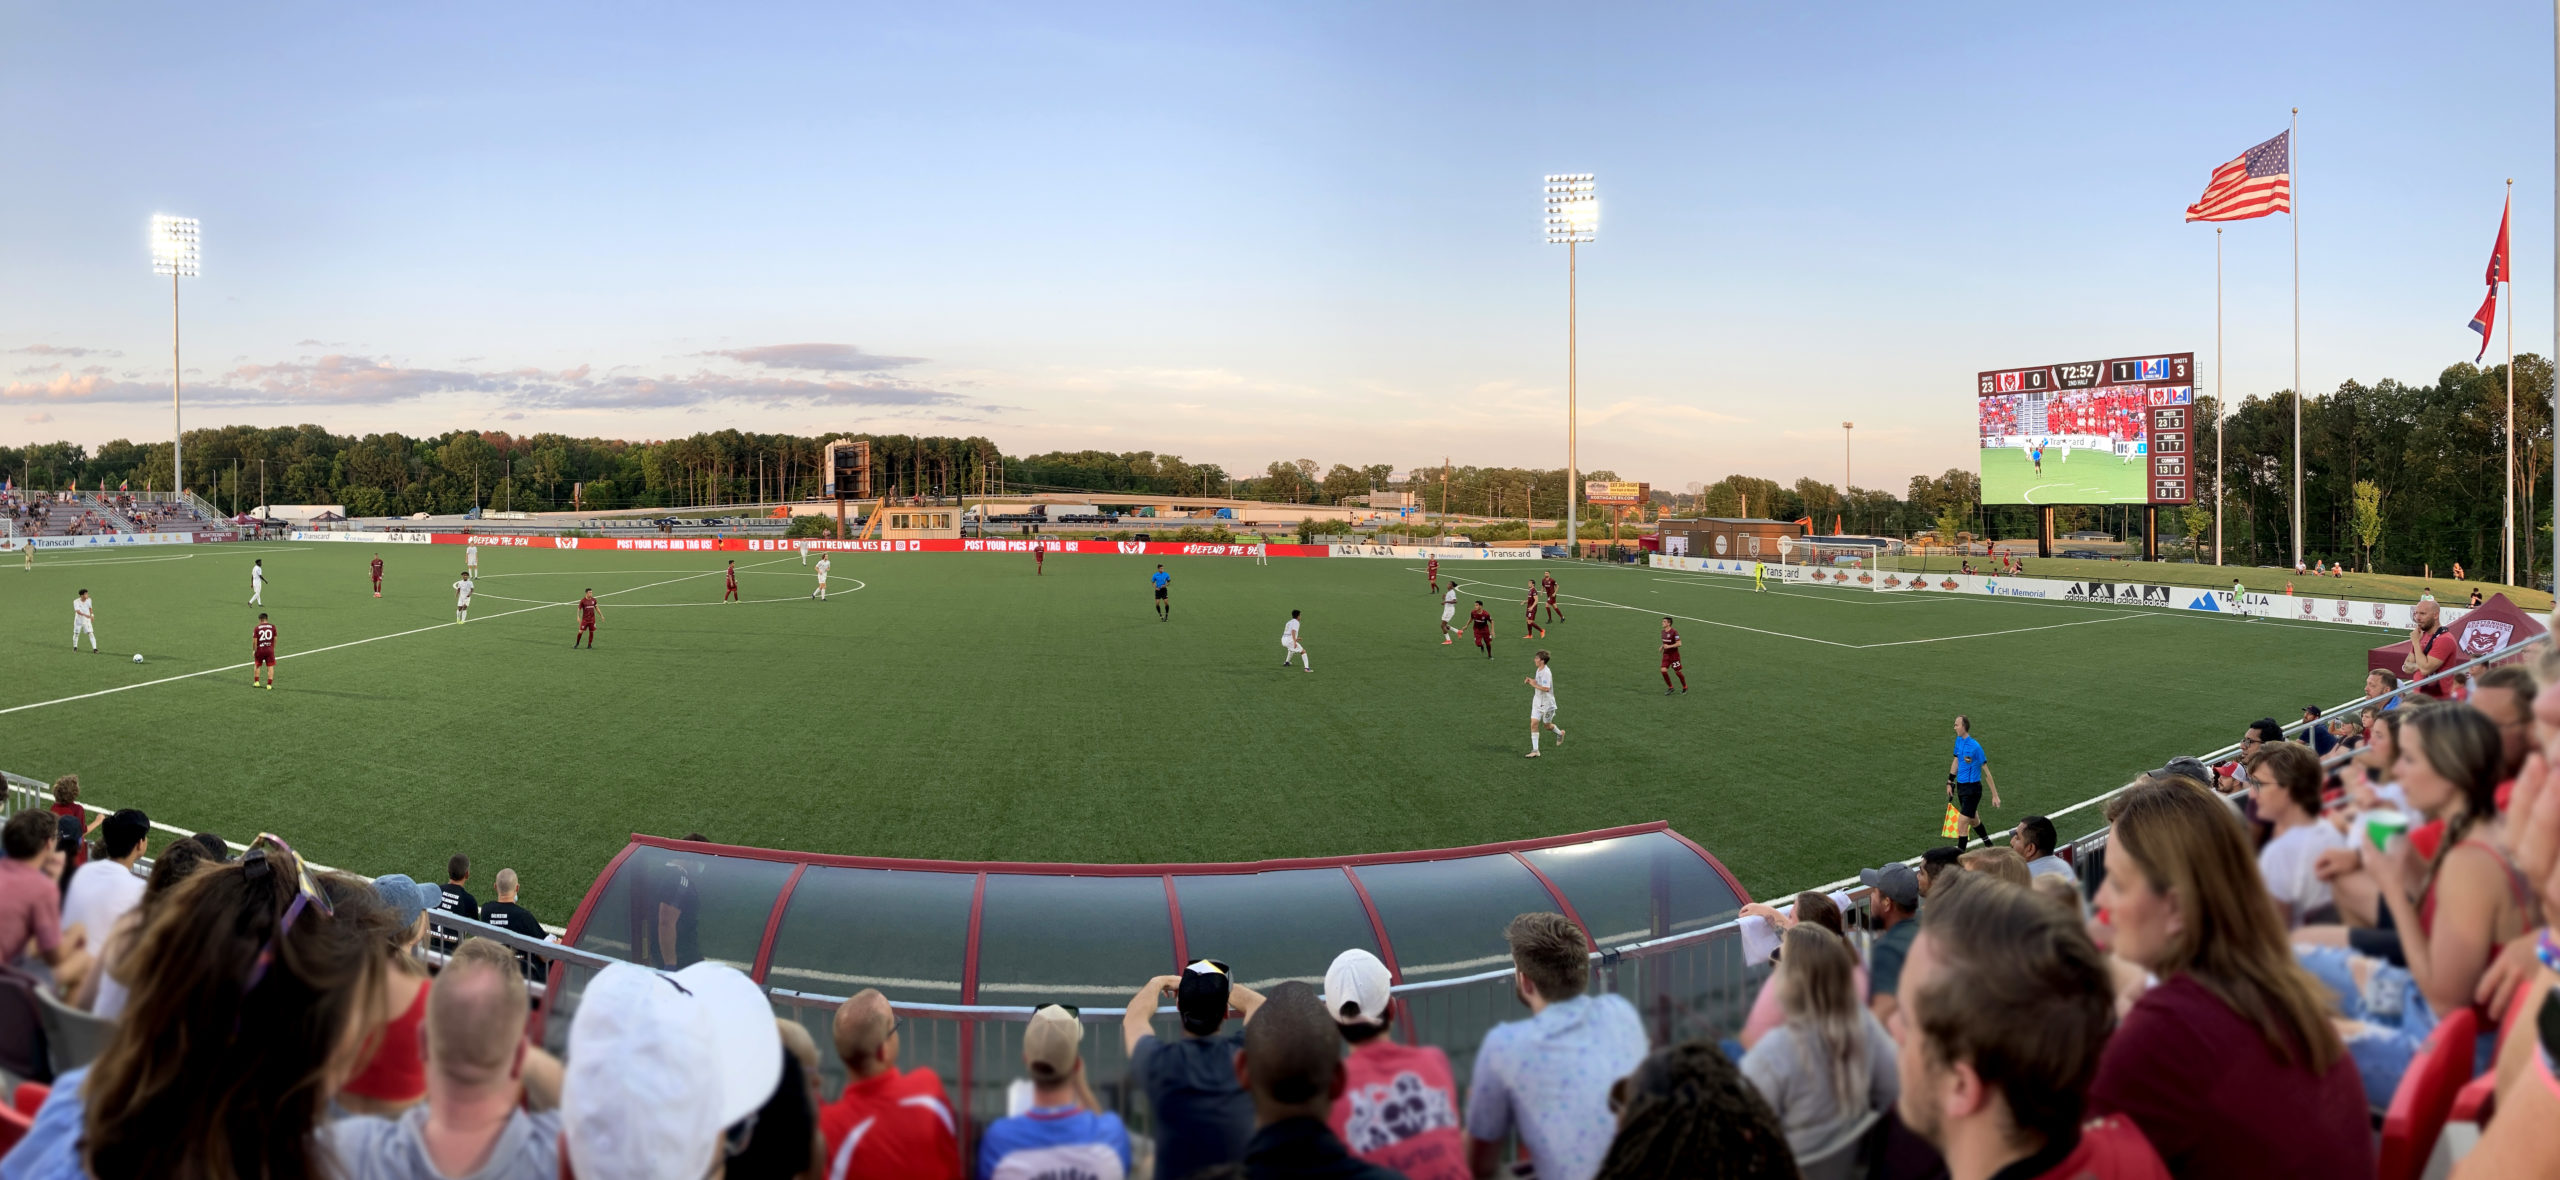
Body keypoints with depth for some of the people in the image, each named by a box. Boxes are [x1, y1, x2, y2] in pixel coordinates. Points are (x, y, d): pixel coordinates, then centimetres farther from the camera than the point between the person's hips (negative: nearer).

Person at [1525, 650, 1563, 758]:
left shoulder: (1546, 672, -24)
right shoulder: (1538, 670, 4)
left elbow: (1546, 688, -31)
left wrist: (1534, 685, -24)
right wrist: (1530, 680, 2)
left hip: (1547, 703, -8)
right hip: (1537, 702, 8)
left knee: (1547, 726, 10)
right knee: (1533, 724, -3)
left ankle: (1560, 733, 44)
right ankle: (1535, 750, -1)